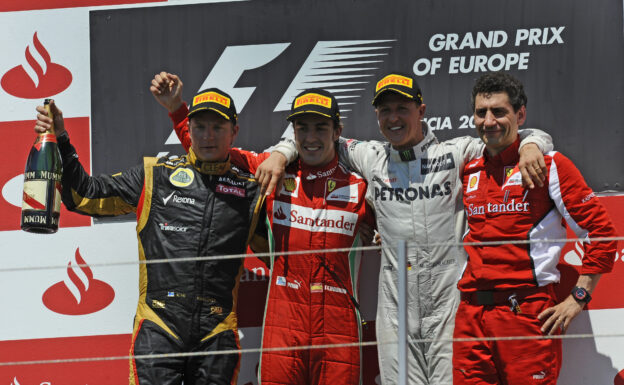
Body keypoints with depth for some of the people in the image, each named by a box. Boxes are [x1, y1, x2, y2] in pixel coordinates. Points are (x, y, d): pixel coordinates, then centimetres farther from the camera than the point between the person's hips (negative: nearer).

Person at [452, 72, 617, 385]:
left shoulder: (550, 165, -1)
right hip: (470, 315, 5)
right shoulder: (469, 172, 15)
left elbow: (600, 232, -3)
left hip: (527, 314, -5)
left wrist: (577, 299, -6)